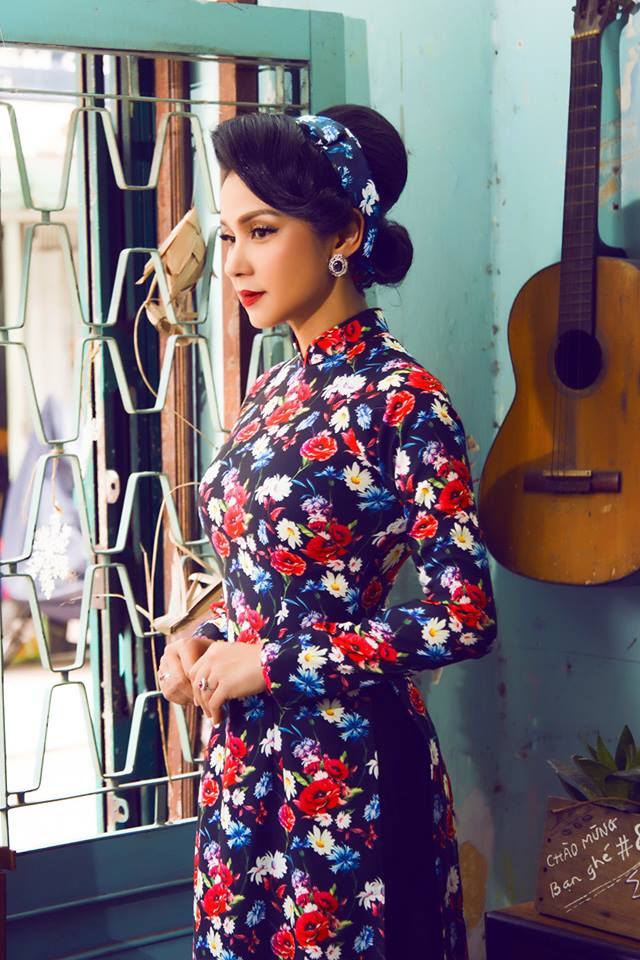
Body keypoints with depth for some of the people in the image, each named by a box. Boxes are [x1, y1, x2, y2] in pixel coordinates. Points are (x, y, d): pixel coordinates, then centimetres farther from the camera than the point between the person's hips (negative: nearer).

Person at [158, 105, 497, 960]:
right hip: (247, 755, 7)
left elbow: (464, 619, -20)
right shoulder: (271, 391, 8)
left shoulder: (400, 401, -15)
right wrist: (204, 639, -1)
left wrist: (271, 662, -16)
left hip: (347, 760, -7)